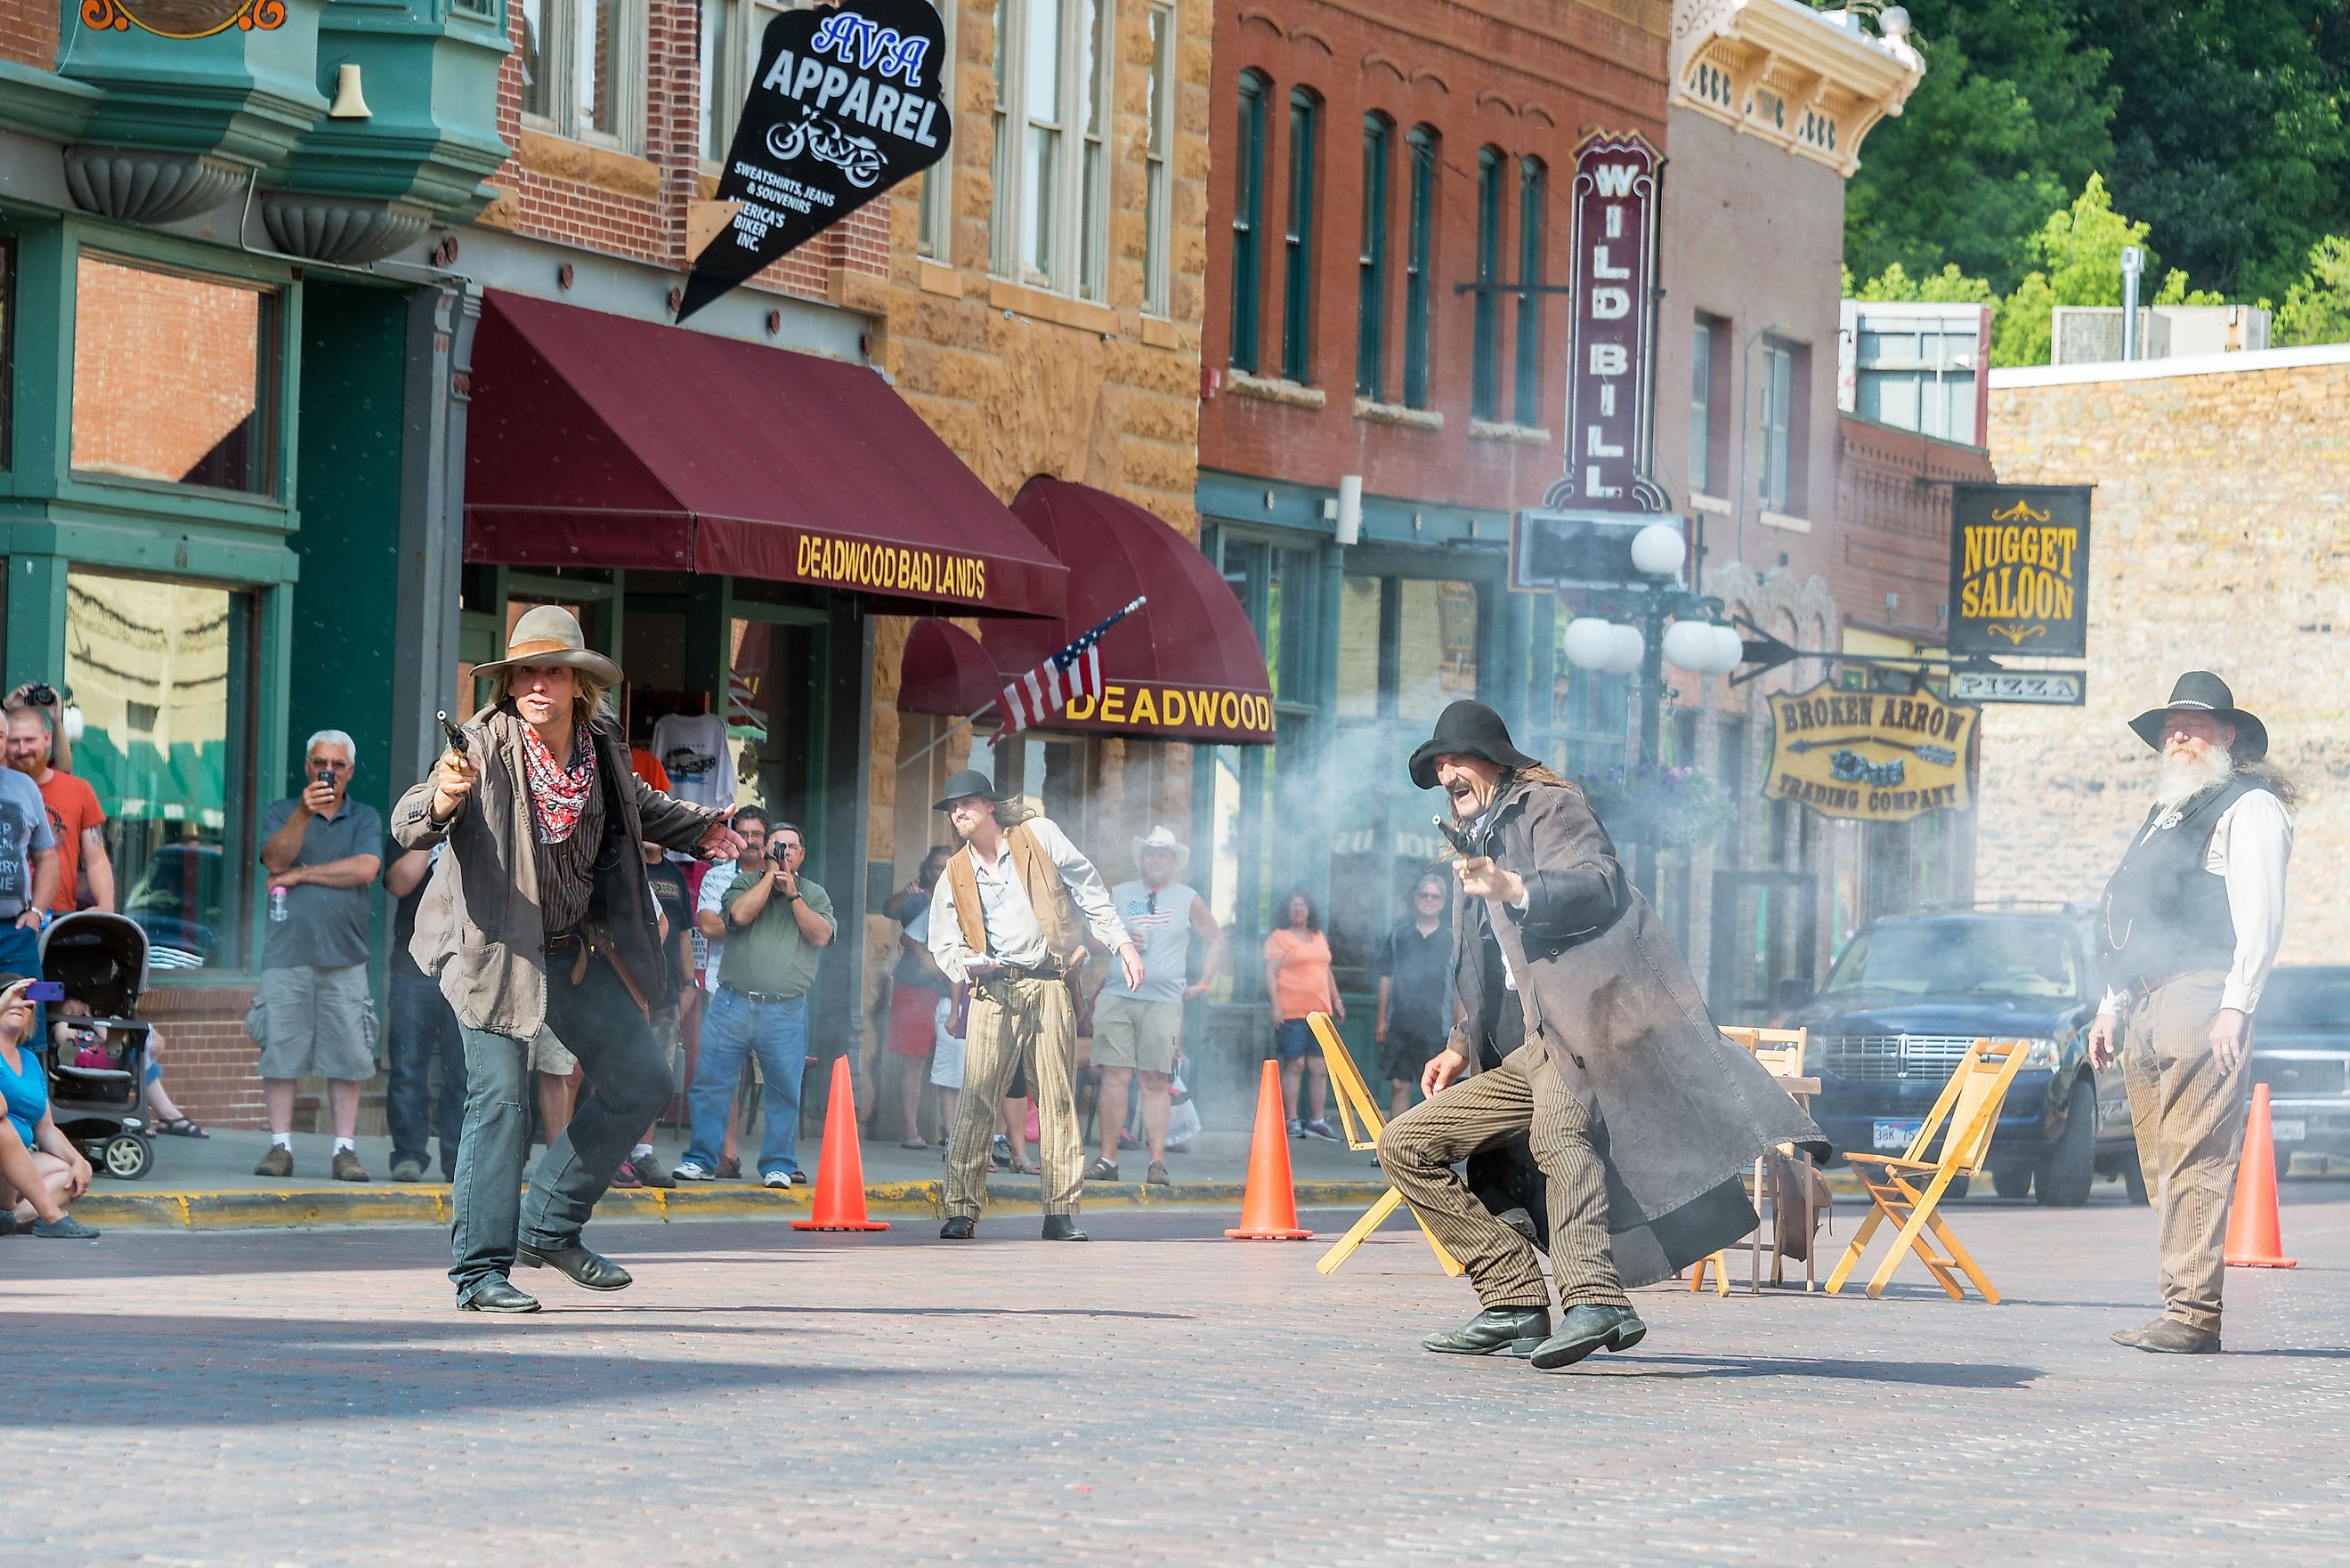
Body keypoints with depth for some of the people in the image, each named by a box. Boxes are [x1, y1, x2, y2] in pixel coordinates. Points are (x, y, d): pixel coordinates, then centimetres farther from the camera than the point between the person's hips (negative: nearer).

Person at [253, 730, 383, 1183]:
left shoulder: (365, 819, 11)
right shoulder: (281, 814, 11)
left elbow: (365, 869, -7)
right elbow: (276, 859, -8)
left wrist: (300, 874, -4)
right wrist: (304, 814, -22)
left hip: (345, 958, 0)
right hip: (287, 954, 0)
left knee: (347, 1057, -2)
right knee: (279, 1053, -2)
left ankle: (345, 1150, 1)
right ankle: (280, 1146, 3)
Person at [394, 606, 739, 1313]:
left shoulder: (602, 749, 0)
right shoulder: (485, 748, -19)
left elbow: (636, 806, 25)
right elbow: (406, 825, -32)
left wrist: (697, 829, 21)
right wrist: (441, 801, -52)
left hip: (576, 947, 7)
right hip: (493, 946, -7)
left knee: (641, 1081, 10)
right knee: (499, 1099, -14)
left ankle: (551, 1227, 22)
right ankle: (481, 1270, -7)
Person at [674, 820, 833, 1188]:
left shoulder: (814, 895, 13)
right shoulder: (745, 882, 10)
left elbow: (821, 935, -2)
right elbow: (741, 913, -10)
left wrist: (793, 894, -6)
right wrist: (770, 874, -4)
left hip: (786, 1010, 0)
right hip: (733, 1002, 0)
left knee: (785, 1090, -1)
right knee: (711, 1082, -1)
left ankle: (779, 1164, 10)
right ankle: (701, 1160, 6)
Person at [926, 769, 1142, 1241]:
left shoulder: (1038, 835, 7)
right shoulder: (955, 875, 14)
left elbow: (1088, 890, 9)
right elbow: (943, 943, 16)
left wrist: (1122, 943, 3)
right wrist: (968, 963, -7)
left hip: (1049, 985, -1)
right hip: (992, 991, 1)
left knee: (1058, 1098, -2)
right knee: (976, 1097, -9)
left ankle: (1062, 1212, -1)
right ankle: (961, 1210, -8)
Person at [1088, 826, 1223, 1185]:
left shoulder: (1188, 900, 11)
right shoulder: (1118, 895, 13)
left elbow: (1215, 939, 20)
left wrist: (1203, 983, 12)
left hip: (1163, 1002, -1)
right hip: (1116, 997, 1)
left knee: (1155, 1082, -4)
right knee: (1114, 1077, -5)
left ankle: (1158, 1162, -5)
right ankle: (1107, 1159, -2)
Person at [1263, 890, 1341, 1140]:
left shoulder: (1319, 938, 18)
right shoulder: (1279, 937, -2)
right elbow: (1270, 974, -8)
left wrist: (1337, 1001, 21)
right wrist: (1276, 1006, -17)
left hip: (1320, 1013, 6)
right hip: (1291, 1013, -6)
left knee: (1320, 1068, 4)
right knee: (1294, 1065, -5)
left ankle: (1317, 1121, 9)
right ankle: (1292, 1122, -1)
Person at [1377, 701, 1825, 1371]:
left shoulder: (1548, 806, 7)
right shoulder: (1474, 847, 32)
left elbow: (1599, 885, -12)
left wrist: (1514, 888, -28)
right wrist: (1461, 1044, 15)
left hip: (1587, 1014, -9)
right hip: (1526, 1051, 9)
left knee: (1558, 1131, -36)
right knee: (1405, 1145, 4)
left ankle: (1594, 1301, -52)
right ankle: (1515, 1302, -1)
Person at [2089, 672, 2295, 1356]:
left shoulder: (2249, 806, 1)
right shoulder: (2164, 813, 28)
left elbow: (2260, 914, -9)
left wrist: (2236, 1005, -19)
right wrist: (2112, 1007, 22)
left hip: (2200, 996, -9)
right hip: (2145, 1005, 9)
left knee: (2196, 1159, -15)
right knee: (2161, 1166, 5)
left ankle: (2194, 1314, -20)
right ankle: (2181, 1306, 5)